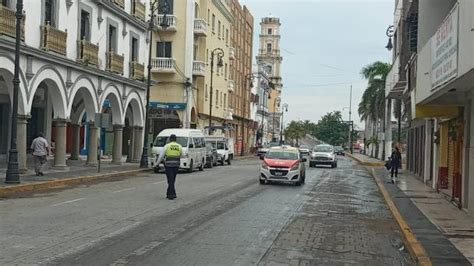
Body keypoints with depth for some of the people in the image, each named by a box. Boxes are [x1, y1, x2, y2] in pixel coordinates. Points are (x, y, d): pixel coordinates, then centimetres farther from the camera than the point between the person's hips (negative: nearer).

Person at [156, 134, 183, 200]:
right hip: (176, 165, 3)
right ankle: (169, 193, 18)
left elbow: (161, 156, -1)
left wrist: (157, 163, 11)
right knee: (172, 180, 13)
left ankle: (172, 194, -10)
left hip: (168, 165, -3)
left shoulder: (167, 146, -4)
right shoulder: (179, 147, 6)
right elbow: (180, 156, 14)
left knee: (170, 180, -2)